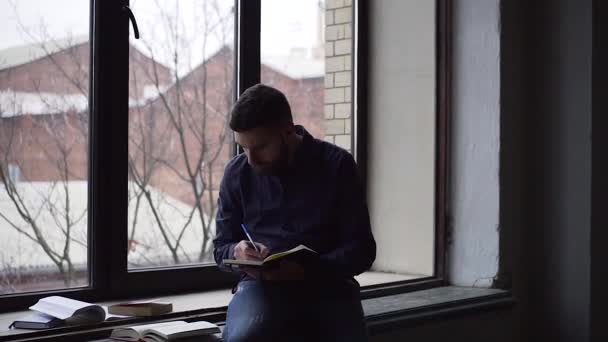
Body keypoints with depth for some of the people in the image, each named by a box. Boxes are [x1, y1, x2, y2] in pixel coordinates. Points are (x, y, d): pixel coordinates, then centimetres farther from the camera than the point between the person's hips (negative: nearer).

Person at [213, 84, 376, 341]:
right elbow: (221, 248, 12)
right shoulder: (236, 173, 6)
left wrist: (305, 270, -19)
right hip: (262, 284, 1)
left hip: (327, 285, 0)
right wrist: (237, 252, -12)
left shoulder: (337, 165, -1)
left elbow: (361, 250, -2)